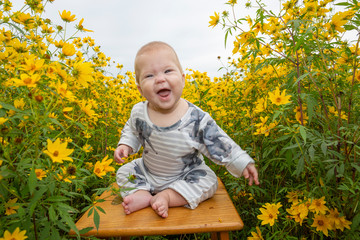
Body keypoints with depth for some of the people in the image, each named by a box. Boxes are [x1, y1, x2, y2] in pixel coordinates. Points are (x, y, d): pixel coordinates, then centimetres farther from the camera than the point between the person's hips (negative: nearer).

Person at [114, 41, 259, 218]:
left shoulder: (197, 118, -26)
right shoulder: (139, 112, -17)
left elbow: (219, 145, -15)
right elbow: (132, 131, 8)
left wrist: (243, 164, -15)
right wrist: (124, 145, -8)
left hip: (185, 175, -2)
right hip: (147, 172, 3)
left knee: (209, 182, -19)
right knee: (123, 173, 0)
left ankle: (166, 196, -19)